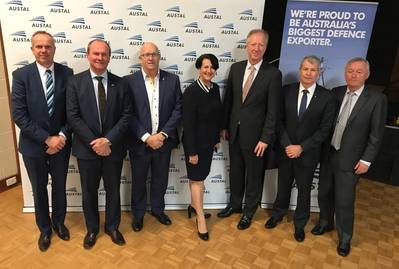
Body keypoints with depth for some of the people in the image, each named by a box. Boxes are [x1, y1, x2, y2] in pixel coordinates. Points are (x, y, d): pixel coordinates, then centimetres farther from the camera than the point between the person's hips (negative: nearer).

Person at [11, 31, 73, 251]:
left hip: (60, 143, 1)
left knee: (59, 187, 18)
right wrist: (47, 139, -19)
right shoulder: (21, 75, -10)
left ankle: (58, 222, 43)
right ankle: (44, 229, 39)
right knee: (39, 190, 17)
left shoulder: (67, 73, -5)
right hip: (33, 145, -1)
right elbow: (19, 115, -14)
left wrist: (62, 136, -16)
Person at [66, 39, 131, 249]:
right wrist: (93, 142, -16)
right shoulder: (75, 82, -3)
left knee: (113, 190, 15)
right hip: (86, 148, 0)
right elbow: (73, 117, -8)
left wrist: (108, 140, -16)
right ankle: (92, 229, 37)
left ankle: (112, 227, 37)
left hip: (113, 147, 1)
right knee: (89, 192, 15)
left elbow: (126, 115, -6)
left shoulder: (119, 83, 0)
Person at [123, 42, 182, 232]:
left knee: (160, 179, 17)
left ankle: (158, 209, 41)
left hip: (164, 141, 2)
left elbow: (177, 110, -2)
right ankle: (138, 214, 37)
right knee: (138, 180, 15)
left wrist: (163, 134, -12)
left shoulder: (172, 80, 0)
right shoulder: (129, 81, -6)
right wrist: (146, 137, -16)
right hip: (139, 142, -2)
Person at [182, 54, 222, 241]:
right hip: (195, 142, -6)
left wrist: (217, 139, 13)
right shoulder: (191, 91, -19)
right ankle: (200, 217, 18)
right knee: (197, 179, 5)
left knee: (198, 177, 19)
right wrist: (192, 151, -18)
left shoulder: (215, 88, 2)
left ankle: (194, 206, 39)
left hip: (209, 141, 6)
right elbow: (188, 124, -19)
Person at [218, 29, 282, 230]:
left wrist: (266, 138, -15)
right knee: (235, 171, 20)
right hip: (234, 132, 4)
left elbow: (273, 110, -12)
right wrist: (224, 126, 7)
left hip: (254, 135, -4)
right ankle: (234, 204, 41)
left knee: (253, 176, 13)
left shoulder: (273, 74, -11)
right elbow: (228, 100, 7)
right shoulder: (236, 68, 2)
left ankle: (249, 211, 34)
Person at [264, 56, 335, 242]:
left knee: (304, 190, 15)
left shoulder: (326, 97, -10)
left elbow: (324, 129, -9)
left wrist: (301, 147, -15)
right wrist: (286, 145, -13)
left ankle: (300, 224, 38)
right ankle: (278, 214, 45)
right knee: (283, 185, 19)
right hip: (286, 149, 2)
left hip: (308, 153, -1)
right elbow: (280, 120, -3)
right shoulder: (287, 90, -5)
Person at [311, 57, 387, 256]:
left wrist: (366, 160, -10)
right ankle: (325, 223, 42)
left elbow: (376, 134, -7)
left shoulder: (376, 99, -8)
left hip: (350, 159, -4)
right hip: (328, 154, 4)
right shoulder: (336, 92, 2)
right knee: (324, 193, 17)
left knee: (344, 202, 4)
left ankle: (345, 238, 27)